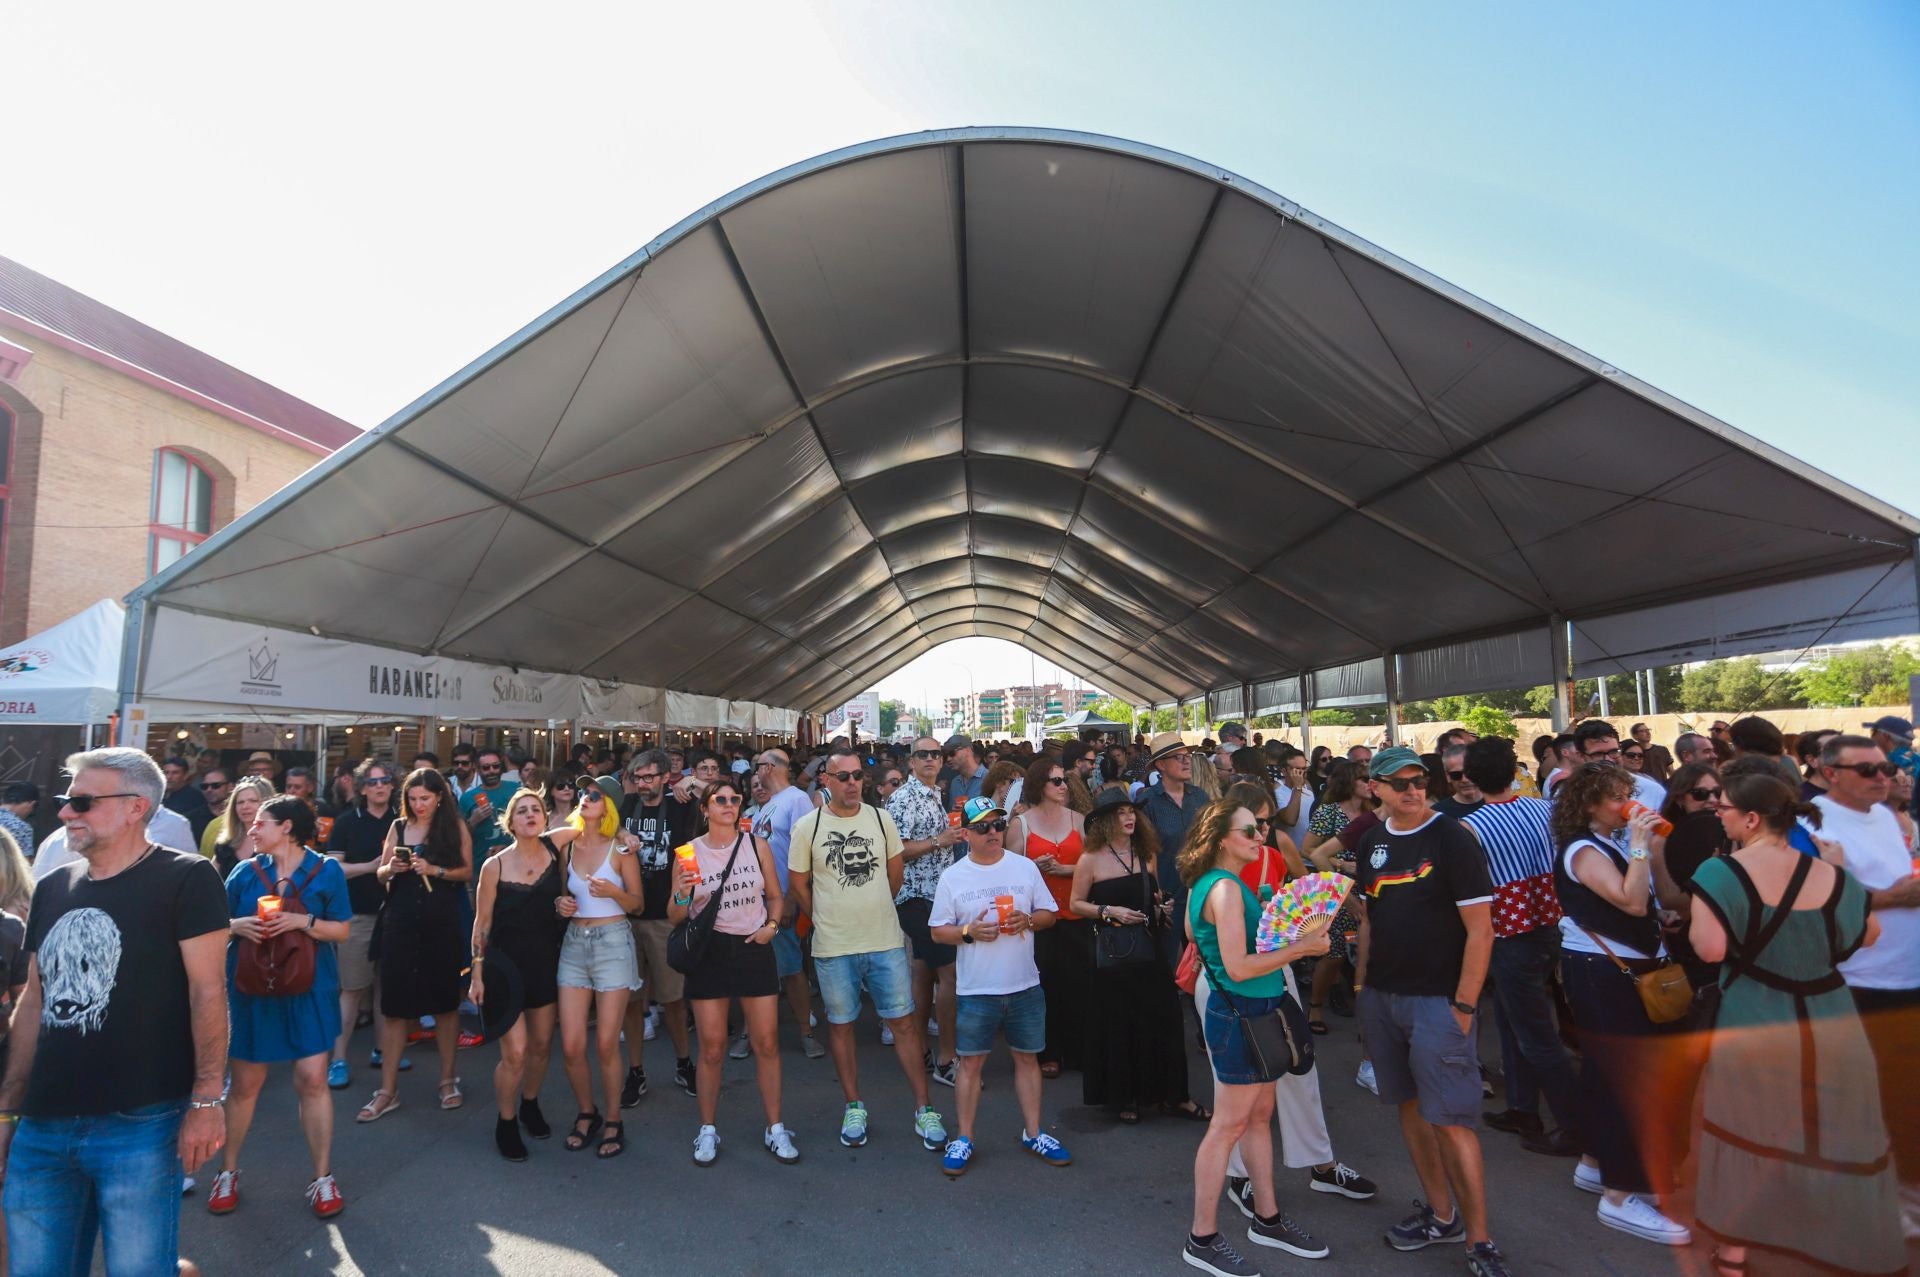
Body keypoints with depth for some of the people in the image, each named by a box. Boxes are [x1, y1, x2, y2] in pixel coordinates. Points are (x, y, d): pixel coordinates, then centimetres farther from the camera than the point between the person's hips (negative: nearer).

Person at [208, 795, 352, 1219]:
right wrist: (237, 925, -12)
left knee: (312, 1080, -3)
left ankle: (323, 1179, 10)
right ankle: (228, 1172, 31)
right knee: (244, 1084, 9)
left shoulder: (326, 871, -2)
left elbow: (342, 930, -1)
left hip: (308, 990, -2)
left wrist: (304, 922, -18)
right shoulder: (245, 871, 4)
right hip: (251, 989, 2)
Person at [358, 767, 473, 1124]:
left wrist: (435, 870, -18)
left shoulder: (455, 827, 1)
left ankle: (448, 1079, 21)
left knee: (446, 1001, 7)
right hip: (400, 923, 2)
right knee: (394, 1003, 2)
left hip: (442, 923, -2)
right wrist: (391, 869, -11)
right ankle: (388, 1090, 12)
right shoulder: (398, 827, 8)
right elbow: (380, 876, 10)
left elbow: (467, 871, -3)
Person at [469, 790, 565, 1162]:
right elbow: (481, 925, -3)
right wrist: (477, 974, -4)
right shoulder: (495, 866, -10)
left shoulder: (554, 850, -5)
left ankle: (530, 1104, 39)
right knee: (515, 1053, -5)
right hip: (506, 964, -3)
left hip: (545, 961, 3)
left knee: (542, 1045, 13)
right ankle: (505, 1124, 19)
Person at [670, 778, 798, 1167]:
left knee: (767, 1043, 4)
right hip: (709, 951, -1)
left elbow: (775, 896, 12)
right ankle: (708, 1130, 23)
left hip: (754, 948, 1)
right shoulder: (689, 852, -2)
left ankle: (775, 1129, 18)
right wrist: (681, 895, -18)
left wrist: (772, 924, -6)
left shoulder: (757, 845, 2)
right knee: (711, 1047, 4)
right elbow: (674, 918, 2)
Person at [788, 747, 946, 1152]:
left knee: (904, 1023, 5)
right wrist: (826, 919, 6)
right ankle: (854, 1107, 29)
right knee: (841, 1025, 11)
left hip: (886, 942, 1)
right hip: (833, 948, -1)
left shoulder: (881, 818, 0)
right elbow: (798, 882, 2)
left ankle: (923, 1109, 16)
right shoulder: (807, 826, -6)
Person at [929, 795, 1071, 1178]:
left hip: (1025, 985, 2)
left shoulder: (1025, 867, 2)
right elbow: (939, 930, 0)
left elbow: (1049, 914, 7)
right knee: (971, 1061, 6)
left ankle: (1033, 1133, 27)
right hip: (976, 989, -2)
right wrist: (969, 932, -18)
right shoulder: (953, 877, -3)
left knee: (1027, 1057, 12)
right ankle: (964, 1138, 20)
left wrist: (1029, 920, -14)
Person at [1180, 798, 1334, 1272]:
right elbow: (1239, 967, -26)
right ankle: (1202, 1238, 13)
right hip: (1240, 1014, -10)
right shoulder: (1226, 888, -22)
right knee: (1229, 1125, 0)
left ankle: (1267, 1219, 32)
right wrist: (1299, 948, -20)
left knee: (1259, 1114, 18)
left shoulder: (1208, 884, 8)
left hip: (1251, 1011, 10)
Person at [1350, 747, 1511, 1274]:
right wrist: (1362, 981, 9)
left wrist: (1463, 1005, -15)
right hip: (1382, 996, 6)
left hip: (1437, 999, -6)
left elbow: (1481, 929, -13)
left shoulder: (1452, 838, -12)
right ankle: (1441, 1213, 30)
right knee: (1410, 1106, 14)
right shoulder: (1371, 842, 6)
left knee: (1451, 1121, -5)